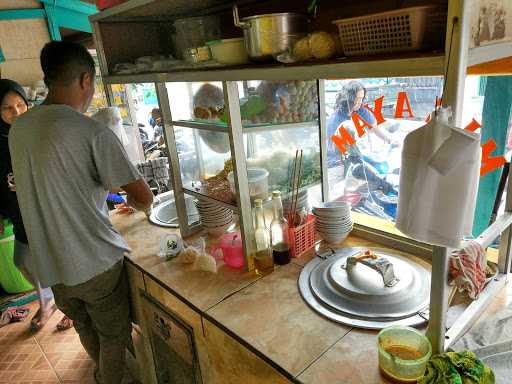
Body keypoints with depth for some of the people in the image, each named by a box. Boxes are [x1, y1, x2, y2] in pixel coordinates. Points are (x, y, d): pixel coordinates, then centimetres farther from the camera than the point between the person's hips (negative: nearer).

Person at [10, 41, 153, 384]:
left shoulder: (18, 129, 0)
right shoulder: (94, 133, -22)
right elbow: (144, 199, -20)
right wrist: (133, 201, 3)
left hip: (49, 265, 7)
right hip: (96, 262, -7)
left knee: (85, 327, 29)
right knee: (114, 335, 17)